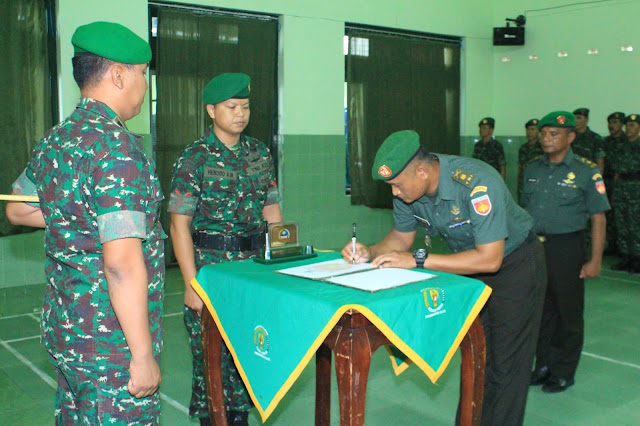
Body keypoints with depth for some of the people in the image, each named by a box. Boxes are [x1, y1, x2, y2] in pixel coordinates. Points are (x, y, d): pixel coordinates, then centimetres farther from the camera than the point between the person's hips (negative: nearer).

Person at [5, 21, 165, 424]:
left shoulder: (53, 141, 6)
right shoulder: (119, 147, -21)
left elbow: (18, 209, 24)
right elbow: (121, 262, -27)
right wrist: (143, 355, -22)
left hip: (63, 329, 9)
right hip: (111, 345, -9)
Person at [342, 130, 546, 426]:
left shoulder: (476, 183, -35)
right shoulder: (408, 187, -13)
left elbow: (490, 259, -35)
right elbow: (401, 238, 3)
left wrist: (418, 260, -35)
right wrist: (369, 252, -18)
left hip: (515, 263, -6)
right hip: (472, 267, 7)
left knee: (506, 365, -2)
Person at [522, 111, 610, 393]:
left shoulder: (586, 172, -7)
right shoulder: (533, 169, 9)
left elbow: (598, 218, -7)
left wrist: (595, 260, -11)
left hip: (567, 248, -4)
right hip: (533, 247, 5)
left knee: (568, 313, 7)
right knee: (542, 309, 14)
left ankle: (564, 372, 21)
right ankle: (544, 365, 28)